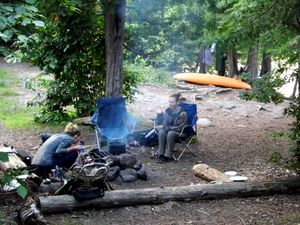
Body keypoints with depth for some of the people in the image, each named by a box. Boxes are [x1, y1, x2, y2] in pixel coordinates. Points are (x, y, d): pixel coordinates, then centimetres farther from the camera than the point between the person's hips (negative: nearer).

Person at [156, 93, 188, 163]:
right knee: (161, 132, -28)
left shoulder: (182, 113, -18)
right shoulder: (167, 111, 0)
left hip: (180, 133, -5)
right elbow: (165, 123, 9)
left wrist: (164, 127, -20)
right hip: (169, 130, 5)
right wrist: (162, 127, -16)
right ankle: (161, 154, -26)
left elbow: (178, 128, -18)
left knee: (170, 133, -36)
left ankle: (167, 156, -30)